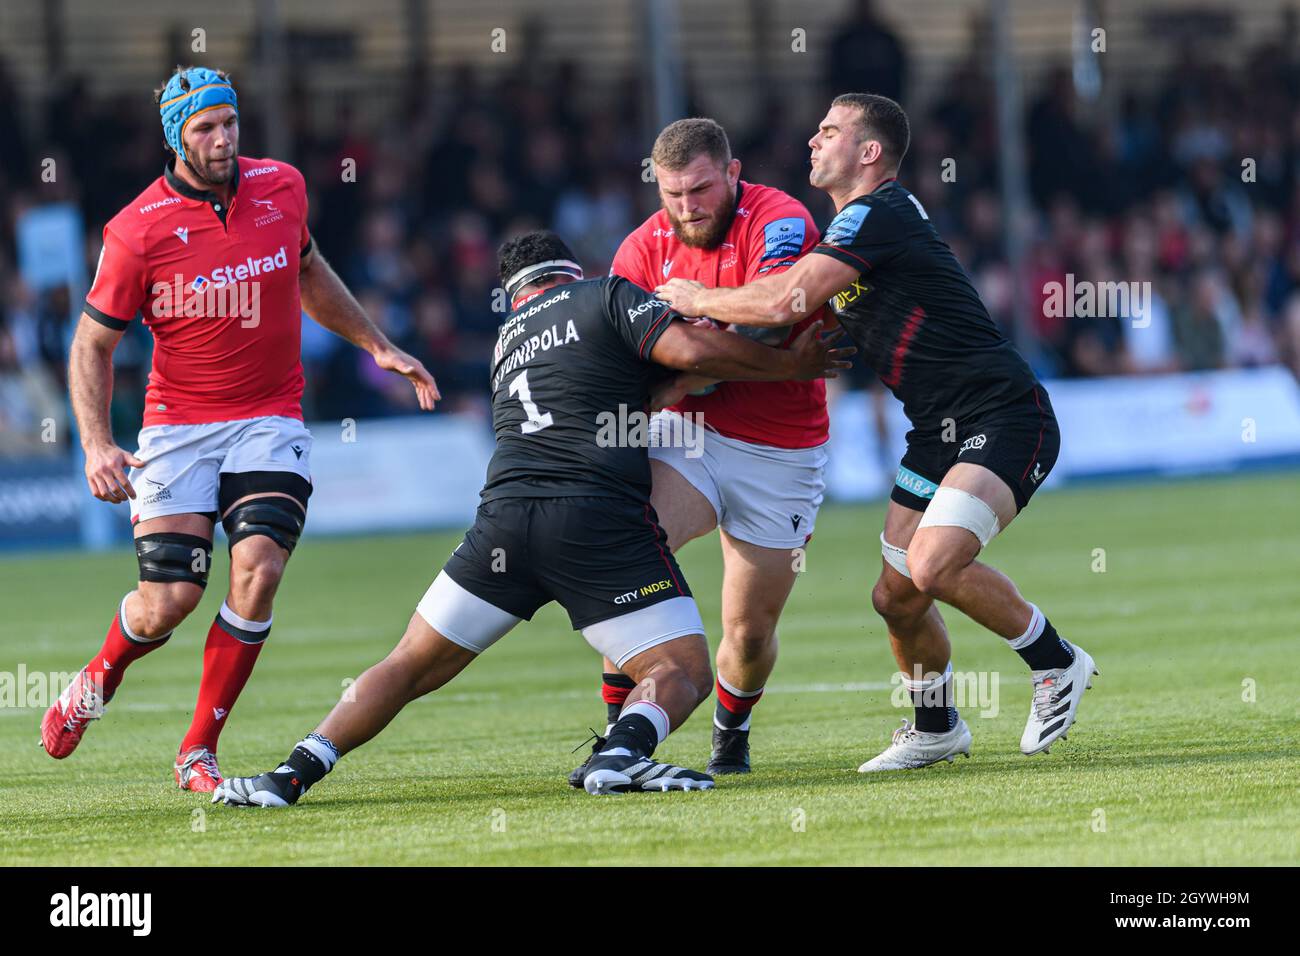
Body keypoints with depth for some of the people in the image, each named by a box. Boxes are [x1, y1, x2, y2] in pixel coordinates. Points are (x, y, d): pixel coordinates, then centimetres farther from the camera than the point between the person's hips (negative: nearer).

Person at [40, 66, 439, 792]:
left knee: (258, 568, -20)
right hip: (179, 425, -2)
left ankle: (199, 753, -6)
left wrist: (378, 347, 24)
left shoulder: (282, 187, 1)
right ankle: (99, 679, 26)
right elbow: (94, 343, -3)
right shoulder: (138, 231, -11)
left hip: (271, 419, 2)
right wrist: (97, 445, -16)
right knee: (169, 601, -11)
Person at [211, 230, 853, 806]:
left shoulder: (508, 336, 28)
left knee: (410, 666, 15)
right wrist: (791, 364, 6)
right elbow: (688, 349, -4)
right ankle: (621, 754, -30)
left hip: (505, 515, 4)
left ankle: (294, 773, 1)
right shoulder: (607, 296, 11)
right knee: (684, 674, 1)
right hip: (603, 520, -4)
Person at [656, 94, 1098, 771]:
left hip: (1004, 417, -10)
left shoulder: (880, 215, -16)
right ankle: (936, 728, 27)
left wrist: (697, 300, -5)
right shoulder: (853, 228, 16)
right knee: (896, 595, 6)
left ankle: (1056, 663, -6)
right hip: (939, 430, 10)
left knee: (933, 562, -27)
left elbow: (785, 303, -23)